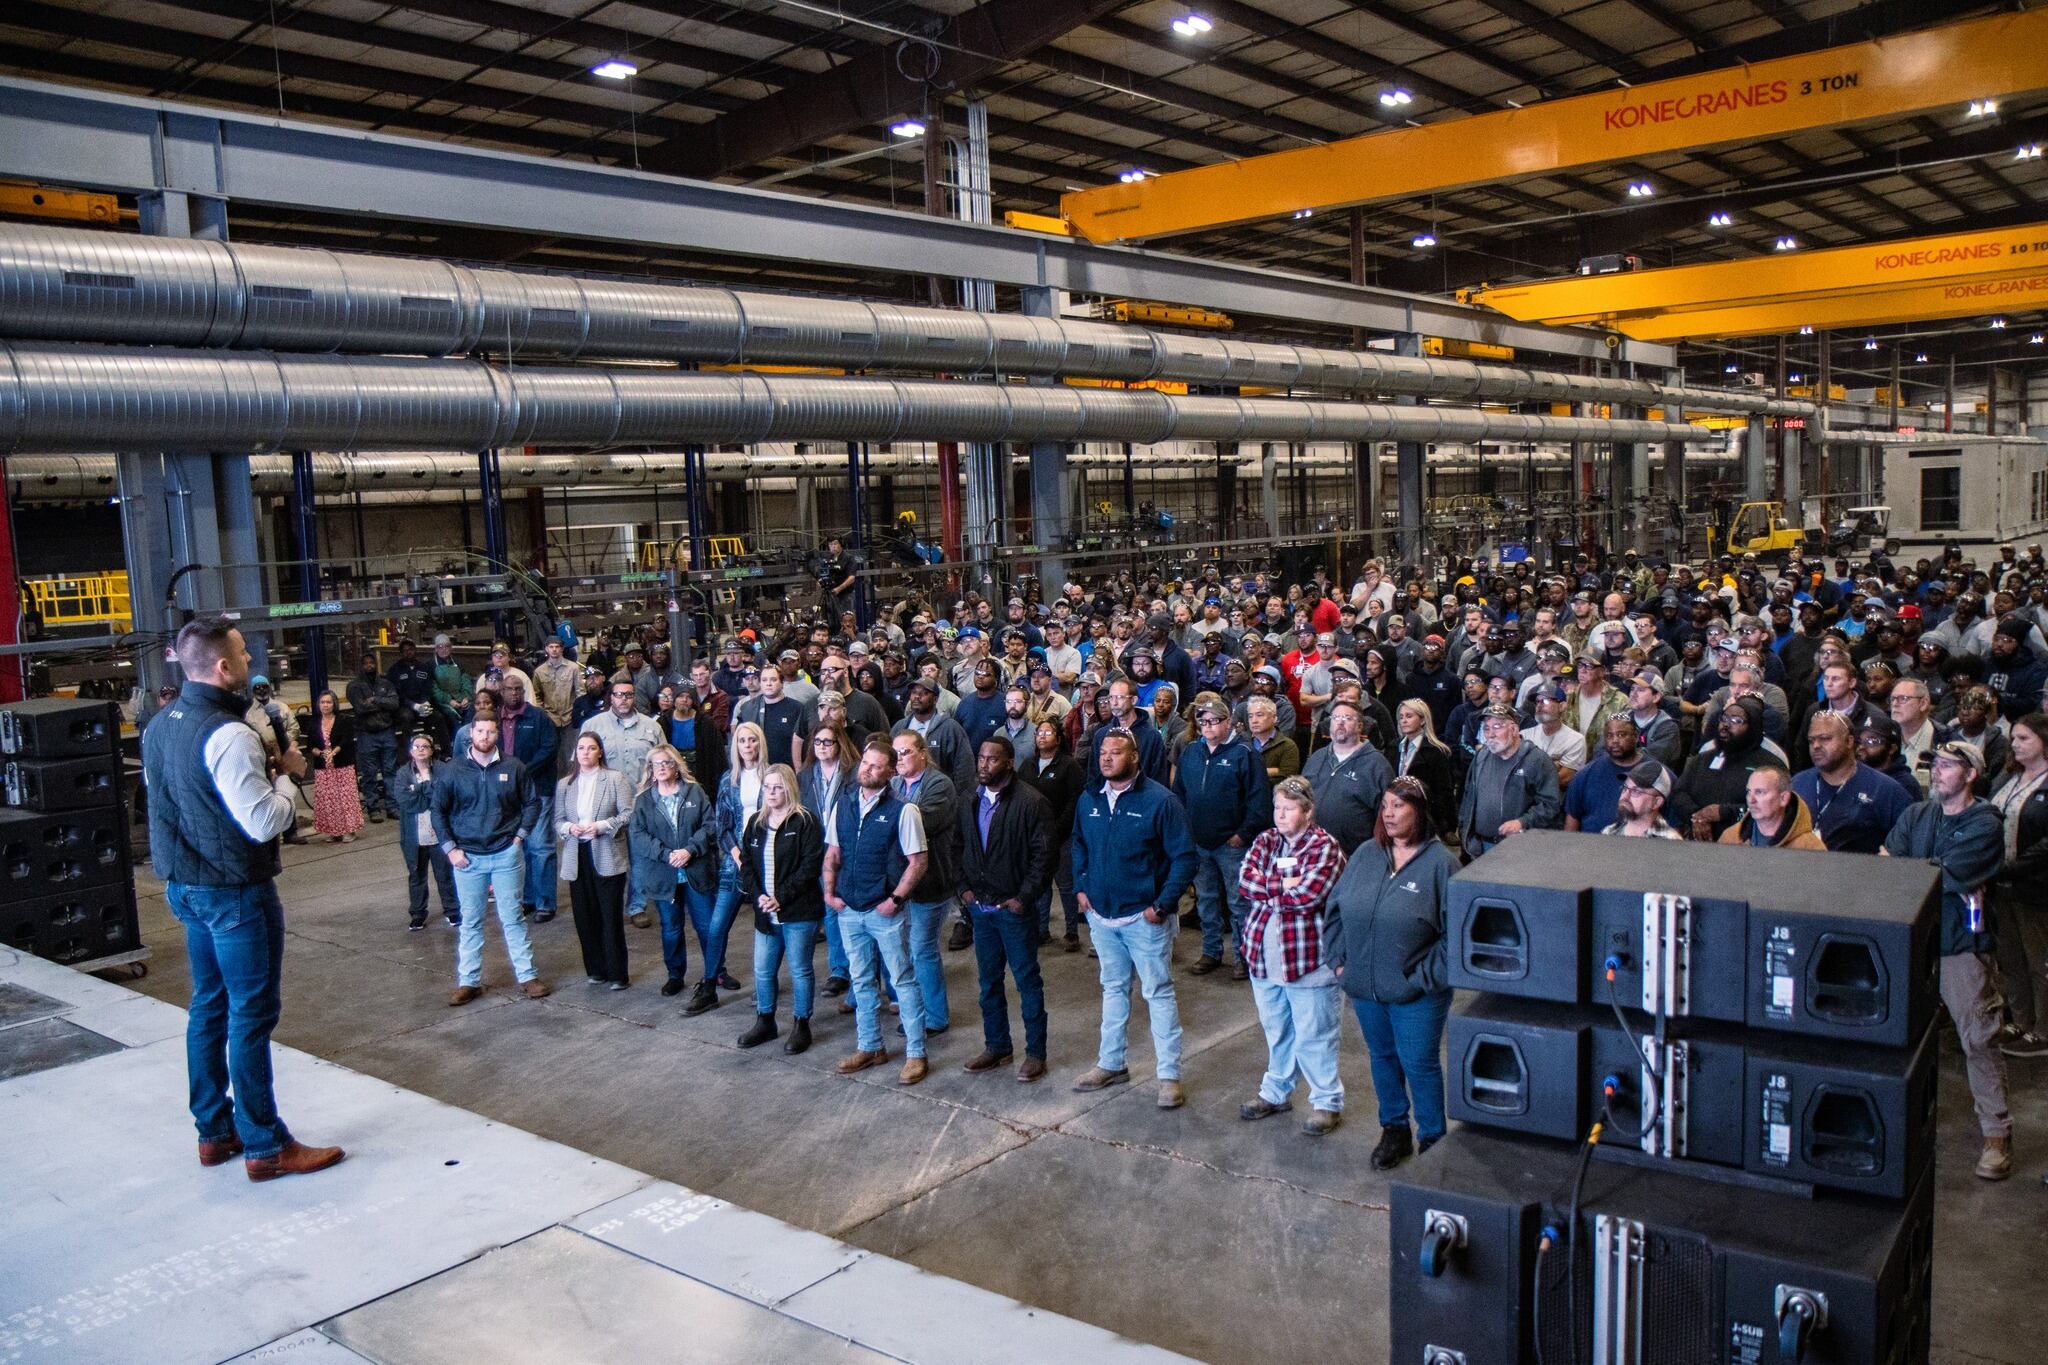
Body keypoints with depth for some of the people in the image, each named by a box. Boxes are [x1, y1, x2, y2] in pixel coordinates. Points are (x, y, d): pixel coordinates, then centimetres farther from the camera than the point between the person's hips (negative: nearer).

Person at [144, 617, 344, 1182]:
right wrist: (285, 775, -8)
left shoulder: (160, 725, 6)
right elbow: (265, 823, -26)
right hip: (235, 891, -9)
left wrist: (266, 768, 9)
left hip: (184, 884, 9)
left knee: (209, 1006, 18)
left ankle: (214, 1132, 28)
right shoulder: (228, 734, -24)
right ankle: (264, 1146, 8)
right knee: (251, 1014, -1)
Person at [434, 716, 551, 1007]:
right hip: (467, 857, 0)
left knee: (513, 917, 5)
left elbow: (532, 802, 8)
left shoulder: (513, 767, -1)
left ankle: (527, 975, 12)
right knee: (470, 922, 8)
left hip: (506, 854, 0)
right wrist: (450, 848, -2)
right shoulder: (452, 770, -1)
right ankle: (469, 981, 16)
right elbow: (438, 811, 4)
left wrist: (520, 836, 0)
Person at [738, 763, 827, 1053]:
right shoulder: (756, 823, 10)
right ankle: (765, 1021, 30)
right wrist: (758, 896, -7)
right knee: (762, 970, 12)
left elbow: (811, 865, -15)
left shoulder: (805, 822, -9)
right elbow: (746, 863, 9)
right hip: (765, 912, 6)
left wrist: (781, 897, -17)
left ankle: (801, 1026, 18)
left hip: (799, 912, -5)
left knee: (800, 970, 5)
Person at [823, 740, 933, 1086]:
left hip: (886, 912, -5)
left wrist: (895, 899, -16)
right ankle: (870, 1047, 31)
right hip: (850, 911, 5)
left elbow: (918, 861, -11)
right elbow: (832, 854, 13)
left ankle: (916, 1054, 13)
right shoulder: (844, 805, 4)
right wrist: (829, 892, 2)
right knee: (862, 982, 17)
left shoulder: (902, 810, -12)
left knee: (903, 982, 4)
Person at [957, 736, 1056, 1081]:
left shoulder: (1030, 803, -13)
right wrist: (967, 887, 7)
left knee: (1027, 981, 4)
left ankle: (1035, 1052, 14)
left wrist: (1024, 897, -15)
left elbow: (1043, 855, -15)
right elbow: (961, 848, 18)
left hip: (1014, 908, -6)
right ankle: (996, 1046, 28)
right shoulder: (970, 803, 7)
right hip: (980, 907, 6)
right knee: (988, 981, 15)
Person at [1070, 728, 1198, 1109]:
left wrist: (1162, 905, -17)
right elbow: (1079, 846, 20)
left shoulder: (1159, 800, -14)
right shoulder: (1089, 800, 4)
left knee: (1158, 993, 2)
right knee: (1113, 989, 18)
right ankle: (1111, 1063, 30)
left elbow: (1184, 857, -13)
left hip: (1144, 918, -5)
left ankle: (1169, 1075, 8)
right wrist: (1080, 887, 7)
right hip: (1101, 916, 6)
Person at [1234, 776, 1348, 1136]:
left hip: (1307, 958, -6)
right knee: (1275, 1030, 21)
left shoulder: (1324, 847, -13)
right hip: (1263, 954, 6)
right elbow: (1246, 877, -8)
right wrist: (1285, 884, -17)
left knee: (1313, 1035, 6)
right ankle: (1275, 1091, 37)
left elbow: (1309, 894, -25)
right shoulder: (1265, 840, 7)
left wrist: (1266, 887, -13)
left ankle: (1327, 1101, 21)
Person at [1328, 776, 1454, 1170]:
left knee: (1419, 1064, 7)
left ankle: (1432, 1138, 25)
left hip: (1415, 993, -5)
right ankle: (1394, 1129, 36)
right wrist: (1340, 960, 4)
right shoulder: (1366, 854, 3)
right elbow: (1336, 908, 10)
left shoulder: (1439, 862, -12)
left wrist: (1429, 977, -15)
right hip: (1365, 987, 5)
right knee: (1383, 1058, 18)